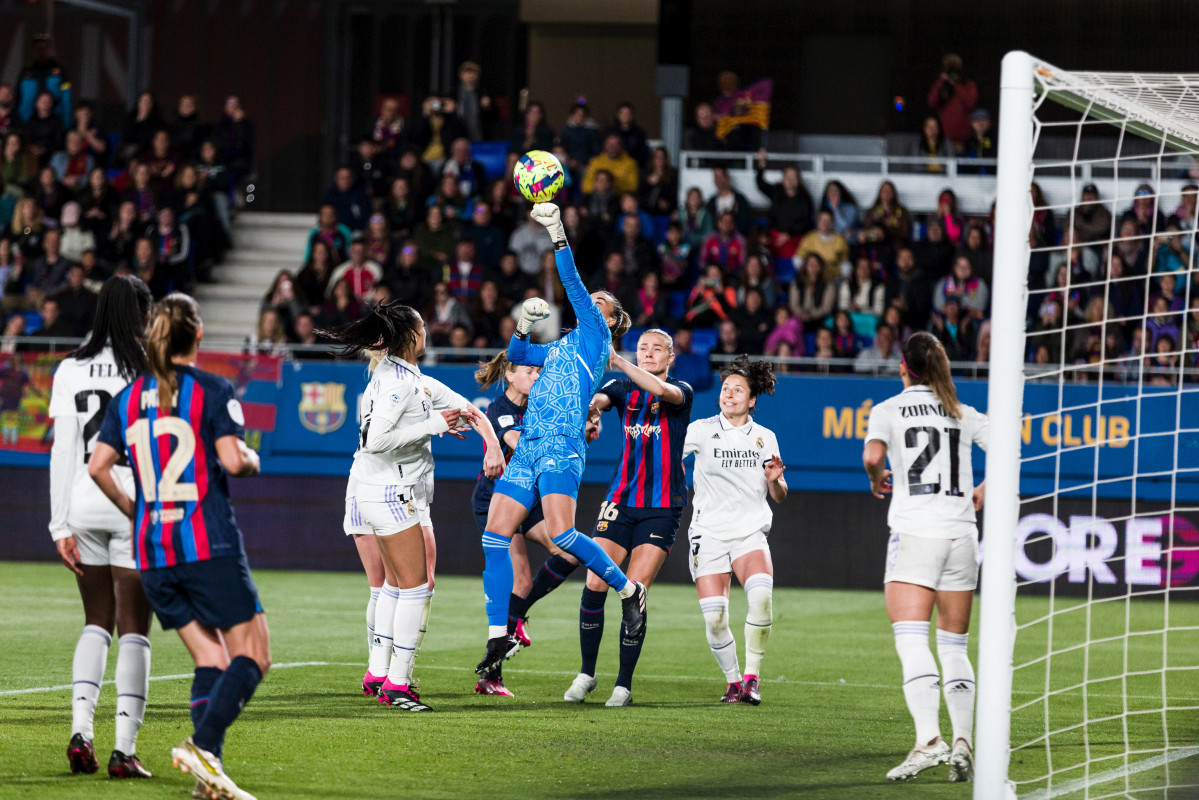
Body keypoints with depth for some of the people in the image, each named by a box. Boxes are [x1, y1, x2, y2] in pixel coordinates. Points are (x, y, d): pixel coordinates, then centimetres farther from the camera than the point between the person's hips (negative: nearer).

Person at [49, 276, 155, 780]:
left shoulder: (72, 369, 3)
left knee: (97, 622, 16)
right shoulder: (151, 369, -6)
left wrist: (62, 525, 5)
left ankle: (80, 729, 0)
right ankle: (124, 748, -4)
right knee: (133, 628, 1)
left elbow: (62, 451, 2)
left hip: (84, 506, 4)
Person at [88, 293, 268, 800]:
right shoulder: (213, 391, -5)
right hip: (210, 545, -6)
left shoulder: (128, 398, 10)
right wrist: (252, 461, 9)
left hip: (152, 551, 6)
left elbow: (97, 466, 6)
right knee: (253, 656, -2)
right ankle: (202, 744, -22)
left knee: (210, 660, 12)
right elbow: (233, 460, -14)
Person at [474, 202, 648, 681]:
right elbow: (516, 355, 36)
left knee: (560, 533, -22)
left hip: (561, 446, -8)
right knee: (495, 535, -4)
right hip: (528, 447, 8)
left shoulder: (595, 335, 5)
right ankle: (499, 638, -3)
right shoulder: (560, 349, 27)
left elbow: (573, 284, -5)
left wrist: (558, 236, -8)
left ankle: (628, 590, 0)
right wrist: (525, 324, 19)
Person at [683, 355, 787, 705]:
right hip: (709, 534, -1)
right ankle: (733, 681, 11)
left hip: (750, 533, 1)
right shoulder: (702, 430, 1)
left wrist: (775, 480, -7)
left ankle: (752, 676, -15)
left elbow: (779, 497, 12)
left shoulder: (765, 438, 8)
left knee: (761, 595, -27)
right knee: (715, 618, -12)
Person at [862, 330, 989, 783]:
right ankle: (964, 743, 2)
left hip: (914, 533, -4)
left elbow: (872, 456, -15)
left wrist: (877, 480, 6)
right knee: (954, 646, 12)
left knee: (912, 641, -11)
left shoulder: (889, 410, 3)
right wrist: (984, 489, 18)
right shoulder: (964, 415, 13)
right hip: (961, 534, 4)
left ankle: (928, 740, -27)